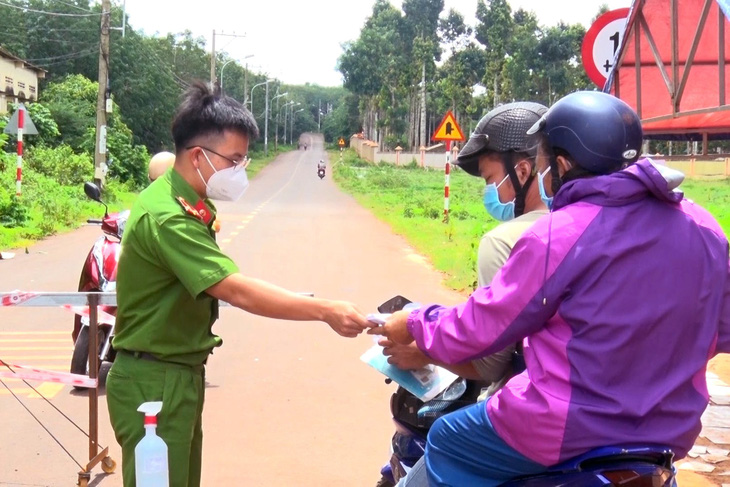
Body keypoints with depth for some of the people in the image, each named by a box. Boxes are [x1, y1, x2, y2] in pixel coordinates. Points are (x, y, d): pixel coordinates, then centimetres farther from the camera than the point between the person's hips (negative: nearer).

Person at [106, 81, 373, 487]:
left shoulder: (185, 203, 7)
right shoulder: (168, 217, -25)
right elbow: (237, 291, -30)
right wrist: (326, 311, -30)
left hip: (180, 375, 10)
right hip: (154, 383, -9)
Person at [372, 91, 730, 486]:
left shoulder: (558, 235, -18)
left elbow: (479, 330, -10)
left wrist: (414, 324, 9)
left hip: (571, 433, -6)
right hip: (672, 433, 7)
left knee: (445, 442, 17)